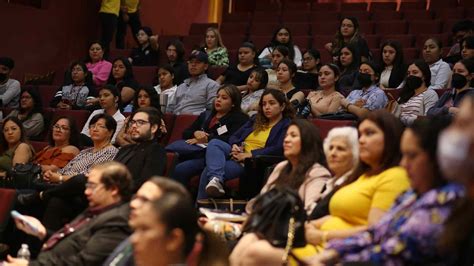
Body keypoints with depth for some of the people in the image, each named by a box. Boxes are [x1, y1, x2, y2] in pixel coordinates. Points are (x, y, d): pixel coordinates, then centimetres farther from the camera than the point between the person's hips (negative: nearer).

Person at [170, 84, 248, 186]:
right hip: (195, 150, 6)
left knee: (180, 169, -31)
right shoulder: (206, 115, 30)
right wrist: (195, 133, 1)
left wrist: (206, 139, -7)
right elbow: (185, 133, 24)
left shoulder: (238, 118, 10)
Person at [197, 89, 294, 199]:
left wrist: (249, 154, -17)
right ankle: (216, 179, -45)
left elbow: (279, 149, -14)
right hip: (237, 155, 7)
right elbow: (234, 136, 24)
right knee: (214, 143, -28)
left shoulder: (286, 126, 3)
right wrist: (235, 146, -2)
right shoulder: (256, 120, 25)